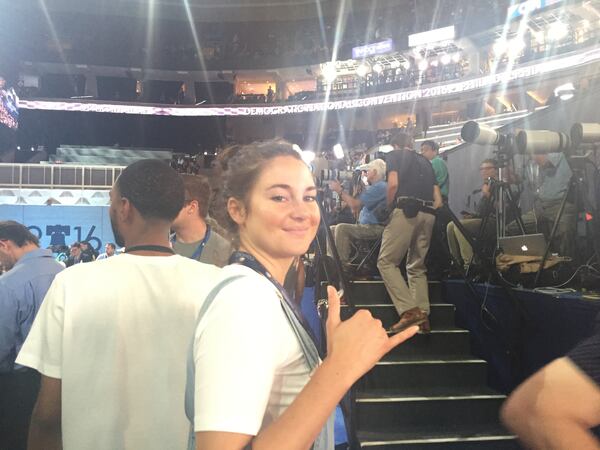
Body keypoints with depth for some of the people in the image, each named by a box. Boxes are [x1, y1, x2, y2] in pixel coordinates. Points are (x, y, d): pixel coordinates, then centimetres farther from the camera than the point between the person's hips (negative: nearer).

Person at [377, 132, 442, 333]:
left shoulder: (394, 155, 12)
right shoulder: (425, 161, 28)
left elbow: (393, 184, -7)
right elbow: (438, 200, 19)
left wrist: (388, 209, 5)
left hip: (405, 210, -6)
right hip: (428, 214, 6)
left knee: (386, 261, -3)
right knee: (417, 267, 12)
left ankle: (409, 310, -16)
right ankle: (423, 314, 1)